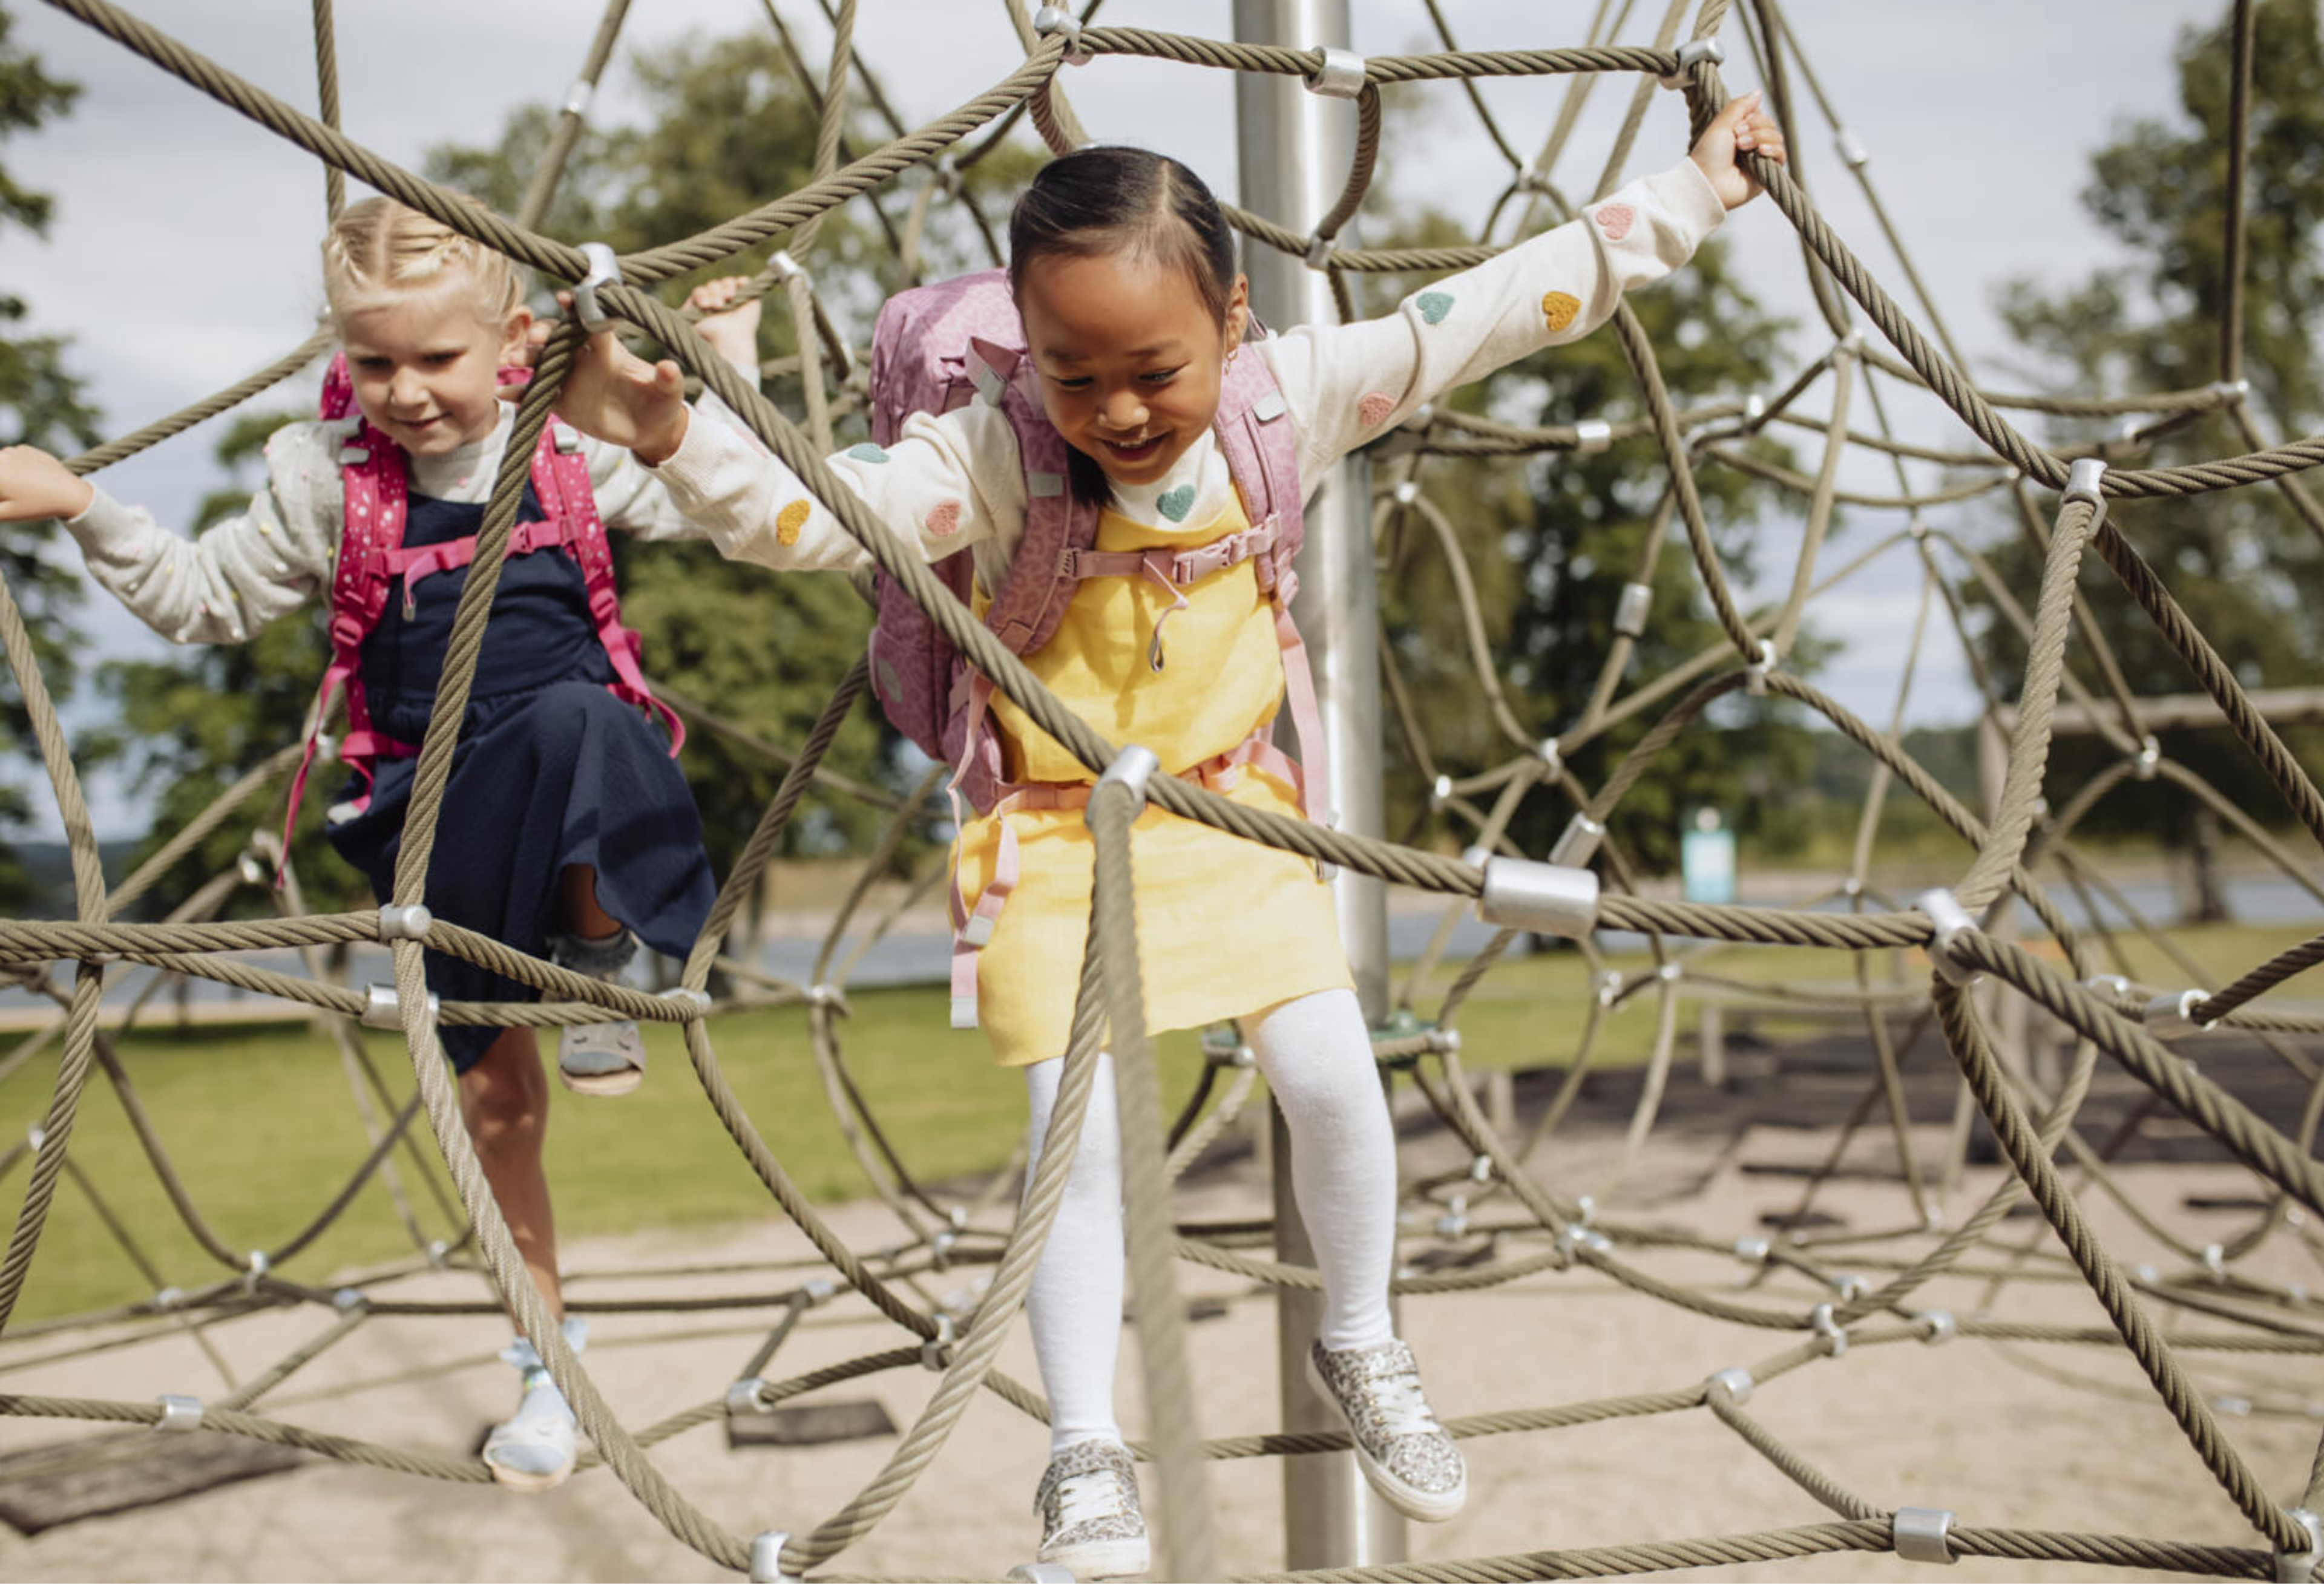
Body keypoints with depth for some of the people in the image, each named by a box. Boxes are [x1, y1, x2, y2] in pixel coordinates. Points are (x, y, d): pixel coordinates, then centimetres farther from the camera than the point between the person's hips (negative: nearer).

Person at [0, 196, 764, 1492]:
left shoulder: (577, 451, 0)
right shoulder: (328, 482, 0)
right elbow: (204, 599, 12)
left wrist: (730, 370, 9)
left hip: (585, 798, -1)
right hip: (443, 819, 1)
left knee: (572, 721, -40)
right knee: (499, 1095, 5)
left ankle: (604, 958, -14)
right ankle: (547, 1353, 24)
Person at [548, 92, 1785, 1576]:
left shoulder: (1289, 397, -13)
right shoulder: (990, 455, -22)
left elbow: (1500, 305, -9)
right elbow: (802, 508, -34)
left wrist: (1692, 193, -5)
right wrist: (670, 436, -53)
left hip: (1231, 809, 3)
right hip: (1054, 832, -2)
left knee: (1331, 1076, -5)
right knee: (1078, 1132, -7)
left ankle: (1362, 1349, 24)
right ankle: (1087, 1451, 13)